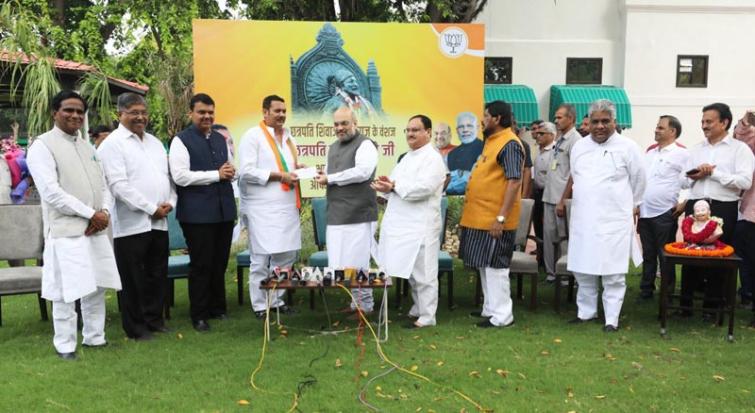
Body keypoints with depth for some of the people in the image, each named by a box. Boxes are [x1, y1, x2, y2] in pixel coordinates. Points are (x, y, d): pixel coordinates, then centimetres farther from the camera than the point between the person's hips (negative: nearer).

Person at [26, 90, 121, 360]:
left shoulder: (87, 147, 17)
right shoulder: (42, 146, -5)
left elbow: (103, 185, 17)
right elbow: (50, 191, -14)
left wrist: (105, 212, -4)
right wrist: (91, 214, -14)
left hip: (96, 229, 7)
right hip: (66, 231, -7)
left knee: (96, 287, 11)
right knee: (66, 292, -2)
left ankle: (95, 338, 23)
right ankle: (65, 345, 11)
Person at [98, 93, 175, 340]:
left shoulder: (155, 142, 17)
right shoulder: (112, 144, -7)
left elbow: (167, 176, 18)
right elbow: (119, 185, -16)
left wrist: (169, 203, -1)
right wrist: (151, 208, -15)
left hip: (159, 222, 7)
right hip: (131, 224, -7)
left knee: (158, 275, 13)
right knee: (133, 279, 3)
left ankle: (154, 319, 26)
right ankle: (135, 327, 14)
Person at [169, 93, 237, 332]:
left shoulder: (221, 139, 16)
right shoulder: (181, 141, -5)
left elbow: (231, 170, 24)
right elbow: (180, 176, -16)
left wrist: (231, 172, -1)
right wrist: (216, 174, -15)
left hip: (224, 209, 6)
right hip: (197, 213, -6)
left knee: (220, 263, 14)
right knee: (201, 265, 1)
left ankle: (218, 308, 28)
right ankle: (199, 315, 13)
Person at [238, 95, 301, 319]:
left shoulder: (287, 136, 17)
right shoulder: (252, 136, -5)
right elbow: (246, 172, -14)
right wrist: (280, 176, -15)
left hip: (287, 206, 7)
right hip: (262, 209, -7)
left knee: (286, 255, 8)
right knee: (261, 259, -1)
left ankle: (277, 299, 20)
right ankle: (260, 305, 10)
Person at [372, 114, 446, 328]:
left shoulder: (433, 158, -10)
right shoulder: (408, 157, 18)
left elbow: (423, 188, -23)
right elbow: (399, 184, 18)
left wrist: (394, 186, -18)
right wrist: (387, 187, -5)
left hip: (421, 226, -9)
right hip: (402, 224, 9)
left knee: (422, 272, -2)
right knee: (411, 271, 15)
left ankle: (427, 317, 6)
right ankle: (418, 309, 28)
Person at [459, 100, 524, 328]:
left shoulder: (509, 144, -15)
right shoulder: (492, 140, 15)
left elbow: (514, 182, -21)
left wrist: (501, 217, -25)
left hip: (494, 219, -9)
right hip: (481, 217, 9)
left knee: (494, 266, -3)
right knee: (484, 265, 16)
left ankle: (502, 315, 7)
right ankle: (490, 308, 27)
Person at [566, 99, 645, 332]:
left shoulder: (627, 147, -4)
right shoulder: (579, 147, 9)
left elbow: (638, 181, 5)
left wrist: (630, 207, 12)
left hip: (614, 221, -4)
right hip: (583, 220, 4)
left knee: (613, 273, -1)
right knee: (582, 270, 10)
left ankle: (611, 319, 8)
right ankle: (585, 311, 24)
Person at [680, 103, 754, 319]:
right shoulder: (696, 149, 15)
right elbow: (686, 179, 14)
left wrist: (714, 173, -11)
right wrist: (697, 175, -8)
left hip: (723, 209, -4)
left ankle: (711, 306, 15)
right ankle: (685, 302, 13)